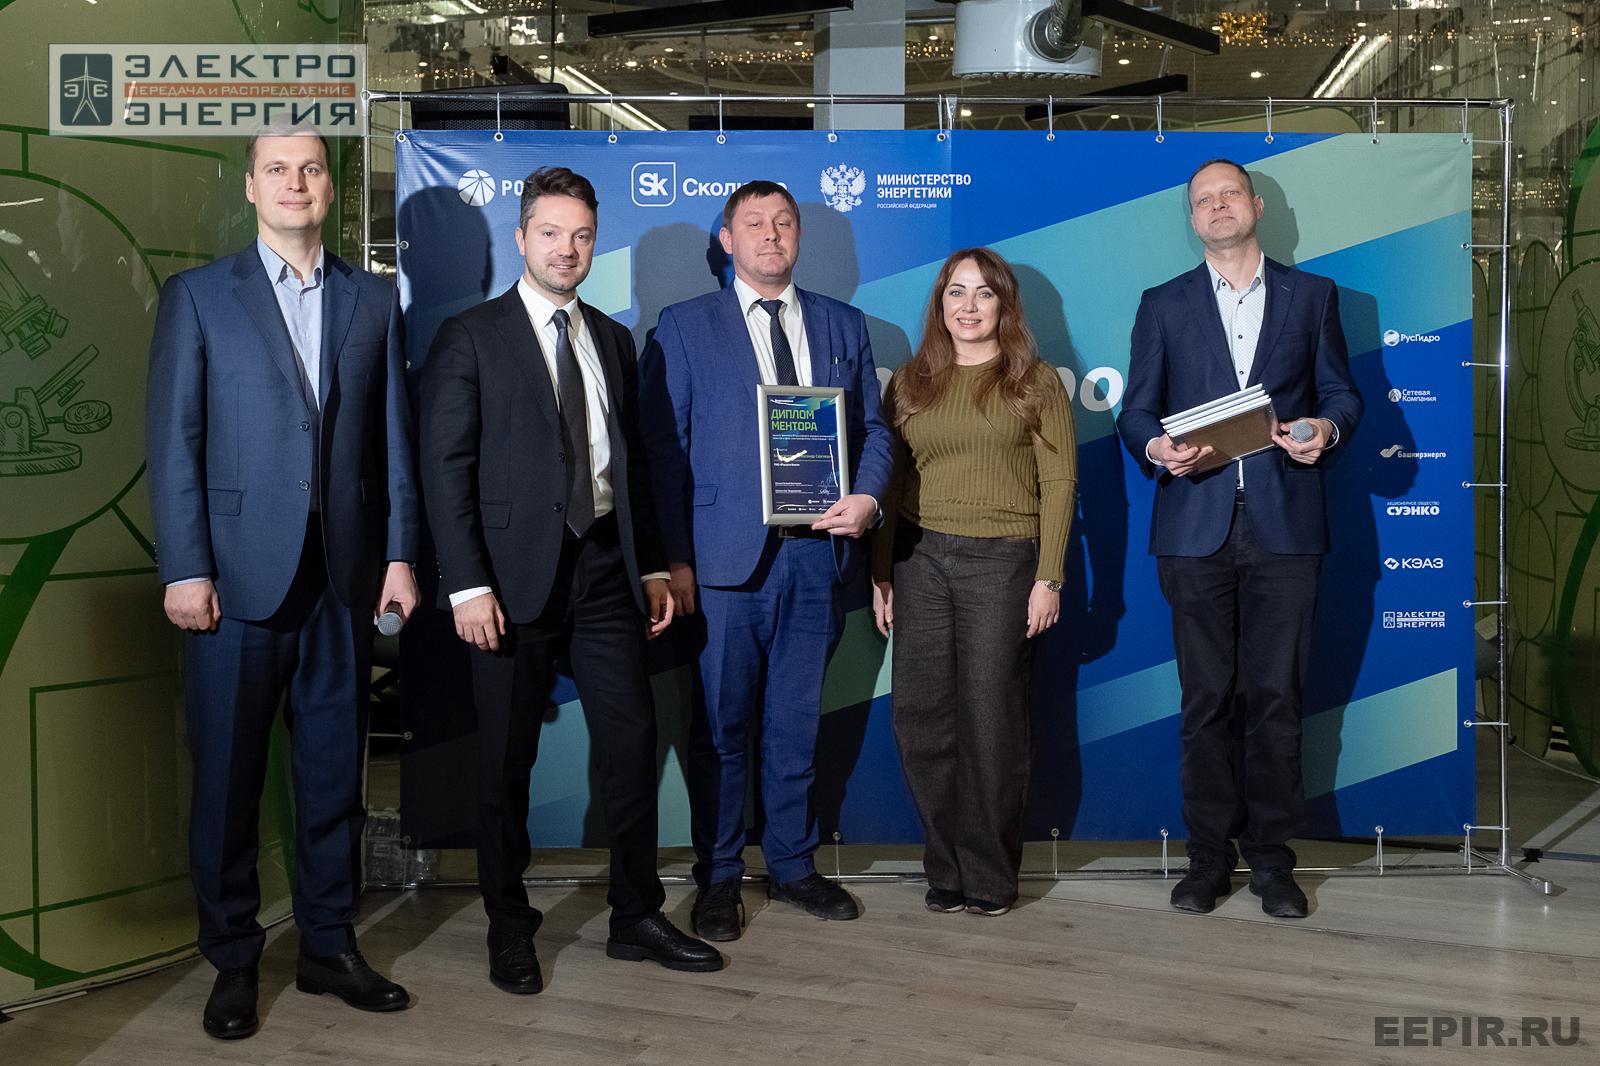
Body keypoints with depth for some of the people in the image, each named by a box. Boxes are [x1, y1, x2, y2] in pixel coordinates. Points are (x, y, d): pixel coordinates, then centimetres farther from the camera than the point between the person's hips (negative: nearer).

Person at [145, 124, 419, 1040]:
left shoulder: (374, 300, 11)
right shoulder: (198, 296, 4)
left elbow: (394, 440, 8)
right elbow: (175, 440, -2)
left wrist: (399, 555, 3)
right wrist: (186, 570, -8)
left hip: (344, 578, 2)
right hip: (239, 577, -2)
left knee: (336, 773, 9)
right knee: (229, 777, 6)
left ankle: (329, 946, 23)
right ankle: (233, 960, 21)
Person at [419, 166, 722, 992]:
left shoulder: (612, 340, 14)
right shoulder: (471, 337, -2)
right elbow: (445, 468, -7)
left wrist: (652, 565, 11)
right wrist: (468, 584, -15)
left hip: (605, 567, 5)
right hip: (516, 574, -4)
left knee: (632, 744, 6)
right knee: (506, 761, 6)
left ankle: (636, 917, 21)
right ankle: (509, 930, 22)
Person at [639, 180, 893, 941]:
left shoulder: (844, 326, 14)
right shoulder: (684, 327, 4)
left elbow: (873, 427, 14)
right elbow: (663, 446, -1)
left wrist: (867, 496, -7)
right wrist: (677, 559, -8)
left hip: (817, 549, 3)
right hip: (725, 556, -3)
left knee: (797, 722, 12)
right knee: (722, 727, 5)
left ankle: (792, 865, 26)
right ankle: (719, 877, 19)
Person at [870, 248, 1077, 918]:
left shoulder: (1037, 383, 4)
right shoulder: (910, 384, 12)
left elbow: (1059, 483, -1)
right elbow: (892, 483, 11)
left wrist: (1048, 577, -8)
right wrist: (881, 573, 6)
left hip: (1003, 561, -3)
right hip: (920, 560, 3)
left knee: (991, 719, 0)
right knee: (920, 717, 1)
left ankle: (990, 875, 15)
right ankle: (946, 869, 16)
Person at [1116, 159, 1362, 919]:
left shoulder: (1313, 295, 13)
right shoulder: (1164, 305, 12)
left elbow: (1341, 393, 11)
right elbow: (1136, 410, 7)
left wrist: (1327, 428, -11)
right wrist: (1156, 449, -14)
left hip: (1284, 522, 0)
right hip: (1196, 523, 0)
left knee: (1276, 697, 3)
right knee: (1207, 698, 4)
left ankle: (1271, 856, 14)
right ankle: (1209, 853, 14)